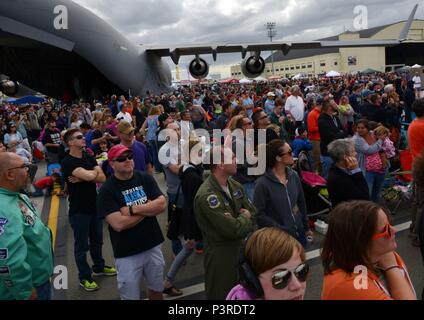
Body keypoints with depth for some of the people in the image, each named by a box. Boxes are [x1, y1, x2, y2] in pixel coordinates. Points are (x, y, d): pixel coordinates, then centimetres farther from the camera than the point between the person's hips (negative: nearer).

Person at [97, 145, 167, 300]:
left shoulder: (145, 178, -2)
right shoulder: (107, 190, -13)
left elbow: (162, 204, -11)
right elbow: (119, 224, -23)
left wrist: (132, 209, -19)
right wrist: (148, 208, -13)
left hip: (152, 246, 4)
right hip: (127, 253, -3)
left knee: (156, 288, 21)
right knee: (131, 295, 11)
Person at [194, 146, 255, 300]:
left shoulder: (236, 186, 1)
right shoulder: (206, 195, -26)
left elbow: (254, 215, 2)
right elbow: (234, 229, -27)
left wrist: (240, 222, -18)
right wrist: (244, 217, -8)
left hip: (241, 248, 8)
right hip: (220, 255, -7)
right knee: (221, 295, 12)